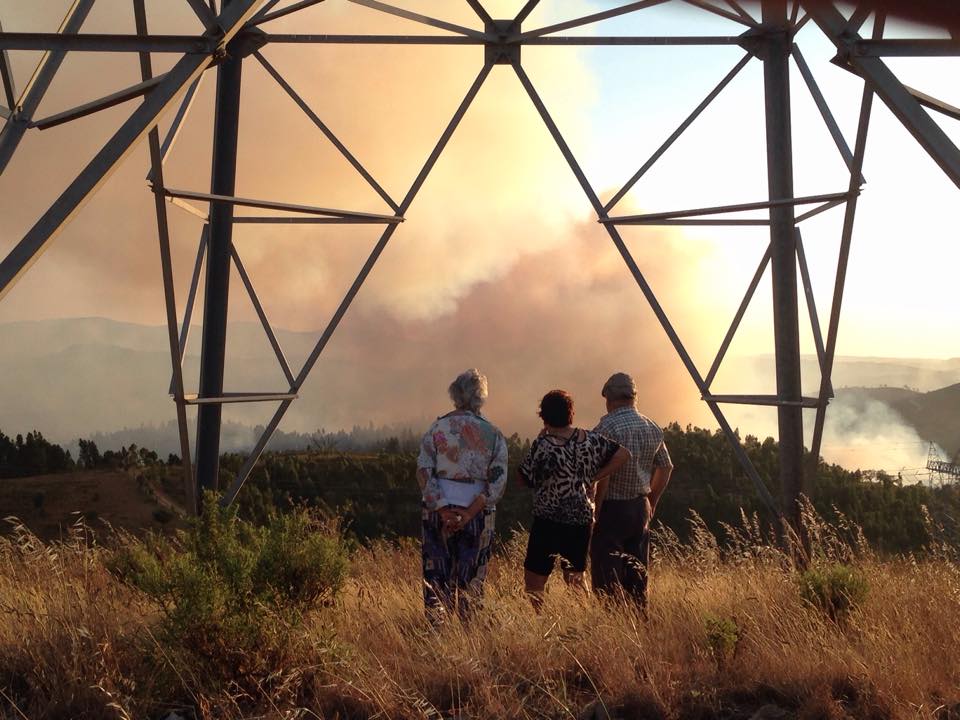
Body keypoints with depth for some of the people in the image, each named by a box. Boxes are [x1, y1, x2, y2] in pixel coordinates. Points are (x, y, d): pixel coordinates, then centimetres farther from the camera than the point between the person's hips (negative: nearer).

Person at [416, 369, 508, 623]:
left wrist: (442, 509, -11)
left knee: (436, 575, 8)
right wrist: (470, 513, -10)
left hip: (438, 511, 0)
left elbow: (424, 473, -7)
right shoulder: (493, 434, -1)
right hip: (477, 514, 0)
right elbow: (498, 482, -7)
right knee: (470, 579, 11)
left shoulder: (438, 428, -1)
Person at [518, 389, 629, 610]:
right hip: (582, 519, 5)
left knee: (533, 582, 4)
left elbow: (525, 479, -4)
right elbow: (623, 455, 1)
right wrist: (594, 478, 3)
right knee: (575, 579, 20)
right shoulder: (590, 439, 0)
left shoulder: (542, 445, -15)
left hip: (548, 521, -5)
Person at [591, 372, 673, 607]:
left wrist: (595, 508, -14)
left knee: (607, 578, -2)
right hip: (641, 508, 7)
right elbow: (666, 467, 16)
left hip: (611, 509, -7)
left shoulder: (608, 426, -16)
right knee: (637, 575, 16)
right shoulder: (653, 428, 8)